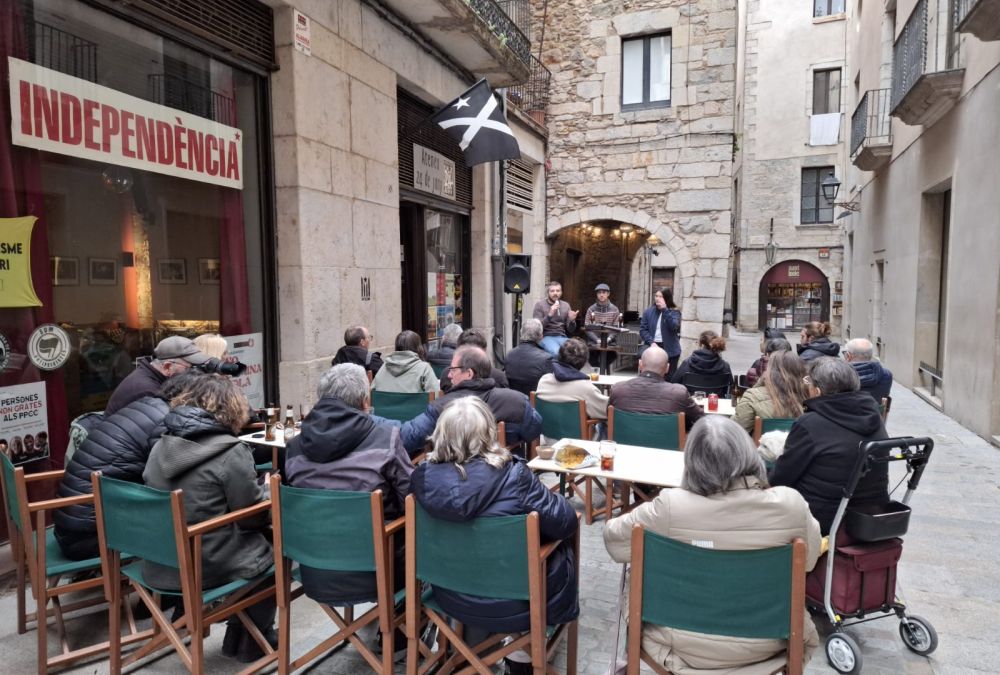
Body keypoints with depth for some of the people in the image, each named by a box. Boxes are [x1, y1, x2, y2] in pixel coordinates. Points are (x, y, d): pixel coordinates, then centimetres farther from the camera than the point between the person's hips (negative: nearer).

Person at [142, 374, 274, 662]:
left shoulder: (162, 445, 1)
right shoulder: (231, 451, -20)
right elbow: (254, 518, -12)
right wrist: (266, 494, 9)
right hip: (207, 567, -7)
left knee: (255, 544, 25)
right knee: (272, 551, 19)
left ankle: (240, 634, 35)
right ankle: (249, 642, 31)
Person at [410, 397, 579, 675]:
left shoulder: (425, 475, -15)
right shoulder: (513, 474, -26)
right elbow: (565, 523, -17)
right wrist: (549, 496, 3)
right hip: (510, 603, -4)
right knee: (561, 549, 22)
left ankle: (473, 635, 38)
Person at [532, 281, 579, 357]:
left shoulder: (566, 305, 13)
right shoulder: (540, 305, 1)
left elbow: (570, 330, 12)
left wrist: (572, 320, -11)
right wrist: (549, 315, -19)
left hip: (562, 336, 4)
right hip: (546, 336, -3)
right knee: (557, 352, -35)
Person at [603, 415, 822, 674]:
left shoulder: (669, 507, -25)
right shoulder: (791, 504, -19)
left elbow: (613, 539, -8)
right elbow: (809, 560, 2)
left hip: (687, 645, -2)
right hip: (766, 645, 2)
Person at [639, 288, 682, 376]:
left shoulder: (675, 312, 1)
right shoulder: (648, 311, 8)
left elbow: (674, 327, -17)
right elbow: (642, 329, 4)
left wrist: (664, 310, -18)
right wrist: (651, 342, -11)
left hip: (669, 349, -2)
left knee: (669, 376, -3)